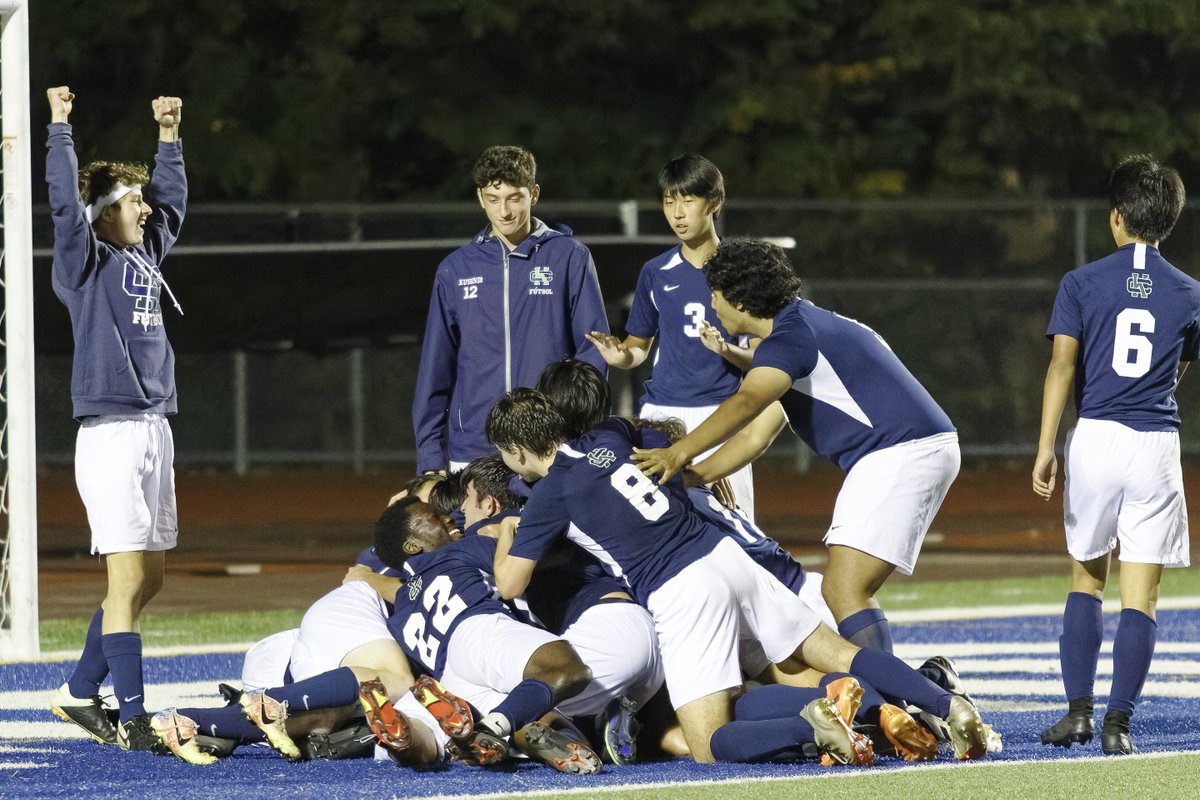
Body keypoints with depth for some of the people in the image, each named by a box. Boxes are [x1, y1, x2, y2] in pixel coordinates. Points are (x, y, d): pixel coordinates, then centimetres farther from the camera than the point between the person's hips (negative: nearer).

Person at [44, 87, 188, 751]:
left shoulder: (144, 257, 16)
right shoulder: (86, 262, -4)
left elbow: (172, 202, 32)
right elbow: (65, 202, -18)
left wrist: (169, 138, 33)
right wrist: (60, 128, -19)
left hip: (155, 430, 8)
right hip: (111, 433, -8)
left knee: (147, 579, 11)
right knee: (128, 579, -10)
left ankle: (79, 692, 23)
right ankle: (132, 719, -10)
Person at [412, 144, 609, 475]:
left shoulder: (569, 258, 3)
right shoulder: (456, 269, 9)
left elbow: (593, 349, 1)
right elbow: (435, 370, 11)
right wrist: (429, 456, 5)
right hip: (472, 453, 2)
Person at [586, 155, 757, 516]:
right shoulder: (656, 273, 10)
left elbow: (761, 357, 2)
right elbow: (639, 346, 15)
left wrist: (725, 350, -19)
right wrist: (620, 356, -8)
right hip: (661, 414, 3)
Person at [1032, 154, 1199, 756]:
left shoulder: (1083, 283, 1)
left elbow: (1062, 366, -6)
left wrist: (1045, 448, -7)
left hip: (1095, 437, 0)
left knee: (1087, 578, 15)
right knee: (1140, 595, 1)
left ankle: (1078, 709, 7)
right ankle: (1118, 722, -7)